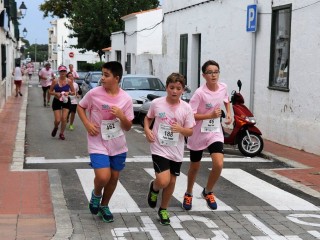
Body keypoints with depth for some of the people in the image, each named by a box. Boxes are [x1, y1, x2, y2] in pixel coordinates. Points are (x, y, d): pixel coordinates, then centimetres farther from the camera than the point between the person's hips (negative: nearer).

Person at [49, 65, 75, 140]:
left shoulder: (69, 81, -5)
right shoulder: (55, 81, -8)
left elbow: (73, 92, 3)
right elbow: (50, 91, -1)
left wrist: (68, 93, -18)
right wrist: (56, 93, -19)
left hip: (66, 101, 1)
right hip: (57, 101, -1)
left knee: (64, 119, -4)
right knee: (57, 120, -3)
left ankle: (61, 133, 17)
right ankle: (55, 128, 33)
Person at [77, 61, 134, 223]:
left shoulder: (126, 99, -7)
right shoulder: (94, 93, -12)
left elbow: (128, 127, -1)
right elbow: (80, 107, 6)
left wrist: (121, 116, -21)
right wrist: (87, 124, -10)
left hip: (118, 145, 3)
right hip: (98, 144, -3)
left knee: (114, 177, 12)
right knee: (103, 177, -18)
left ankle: (104, 205, 37)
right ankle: (96, 194, 17)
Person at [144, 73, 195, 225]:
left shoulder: (186, 108, -7)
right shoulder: (156, 103, -8)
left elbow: (190, 132, -1)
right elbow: (148, 118, 11)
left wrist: (181, 129, -23)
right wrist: (147, 130, -8)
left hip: (176, 151, 3)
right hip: (159, 148, -2)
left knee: (171, 181, 13)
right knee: (163, 181, -18)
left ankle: (163, 209, 35)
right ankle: (154, 187, 20)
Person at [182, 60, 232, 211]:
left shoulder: (223, 87, -5)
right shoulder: (200, 93, -21)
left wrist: (229, 113, 4)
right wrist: (211, 115, -28)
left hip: (215, 132, 3)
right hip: (199, 134, -3)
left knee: (218, 164, -15)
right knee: (194, 167, 14)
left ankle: (207, 192, 12)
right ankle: (188, 194, 40)